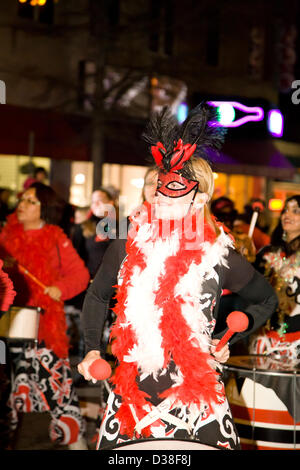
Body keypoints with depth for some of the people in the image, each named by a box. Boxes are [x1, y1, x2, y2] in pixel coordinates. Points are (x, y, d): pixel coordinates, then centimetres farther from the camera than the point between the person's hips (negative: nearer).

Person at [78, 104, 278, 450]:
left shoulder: (219, 258, -6)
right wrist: (92, 350, 8)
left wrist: (226, 342, 1)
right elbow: (97, 296, 18)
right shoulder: (127, 249, -1)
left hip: (197, 400, -2)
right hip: (131, 395, 2)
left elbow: (265, 301, 11)